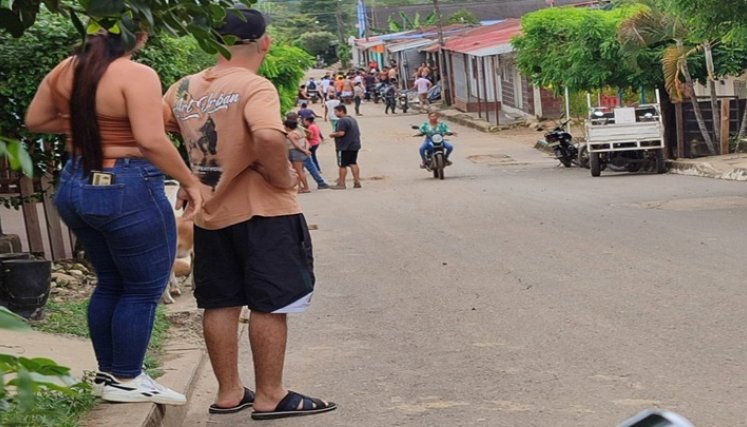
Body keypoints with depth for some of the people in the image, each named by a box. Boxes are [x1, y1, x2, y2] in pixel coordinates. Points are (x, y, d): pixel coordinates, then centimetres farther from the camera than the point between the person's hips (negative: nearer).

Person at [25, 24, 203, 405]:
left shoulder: (65, 70, 5)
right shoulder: (137, 74, -18)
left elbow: (34, 120, 15)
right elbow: (151, 141, -25)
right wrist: (190, 182, -15)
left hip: (75, 186, 8)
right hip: (127, 191, -8)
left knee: (110, 283, 21)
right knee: (144, 289, 8)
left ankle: (107, 373, 29)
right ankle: (126, 381, 15)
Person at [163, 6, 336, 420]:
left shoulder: (183, 89, 4)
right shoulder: (254, 86, -15)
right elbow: (269, 137, -32)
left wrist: (192, 177, 13)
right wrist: (283, 179, -17)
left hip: (209, 214, 6)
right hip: (261, 212, -6)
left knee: (221, 304, 14)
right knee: (271, 304, 2)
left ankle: (228, 393, 22)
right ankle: (270, 397, 8)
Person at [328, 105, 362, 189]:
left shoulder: (342, 121, -17)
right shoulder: (352, 119, 15)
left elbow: (341, 133, -26)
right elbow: (358, 133, 19)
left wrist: (333, 134, -9)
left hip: (345, 147, -9)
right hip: (355, 145, 9)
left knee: (342, 165, -2)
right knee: (353, 163, 13)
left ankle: (341, 183, 2)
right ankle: (357, 182, 11)